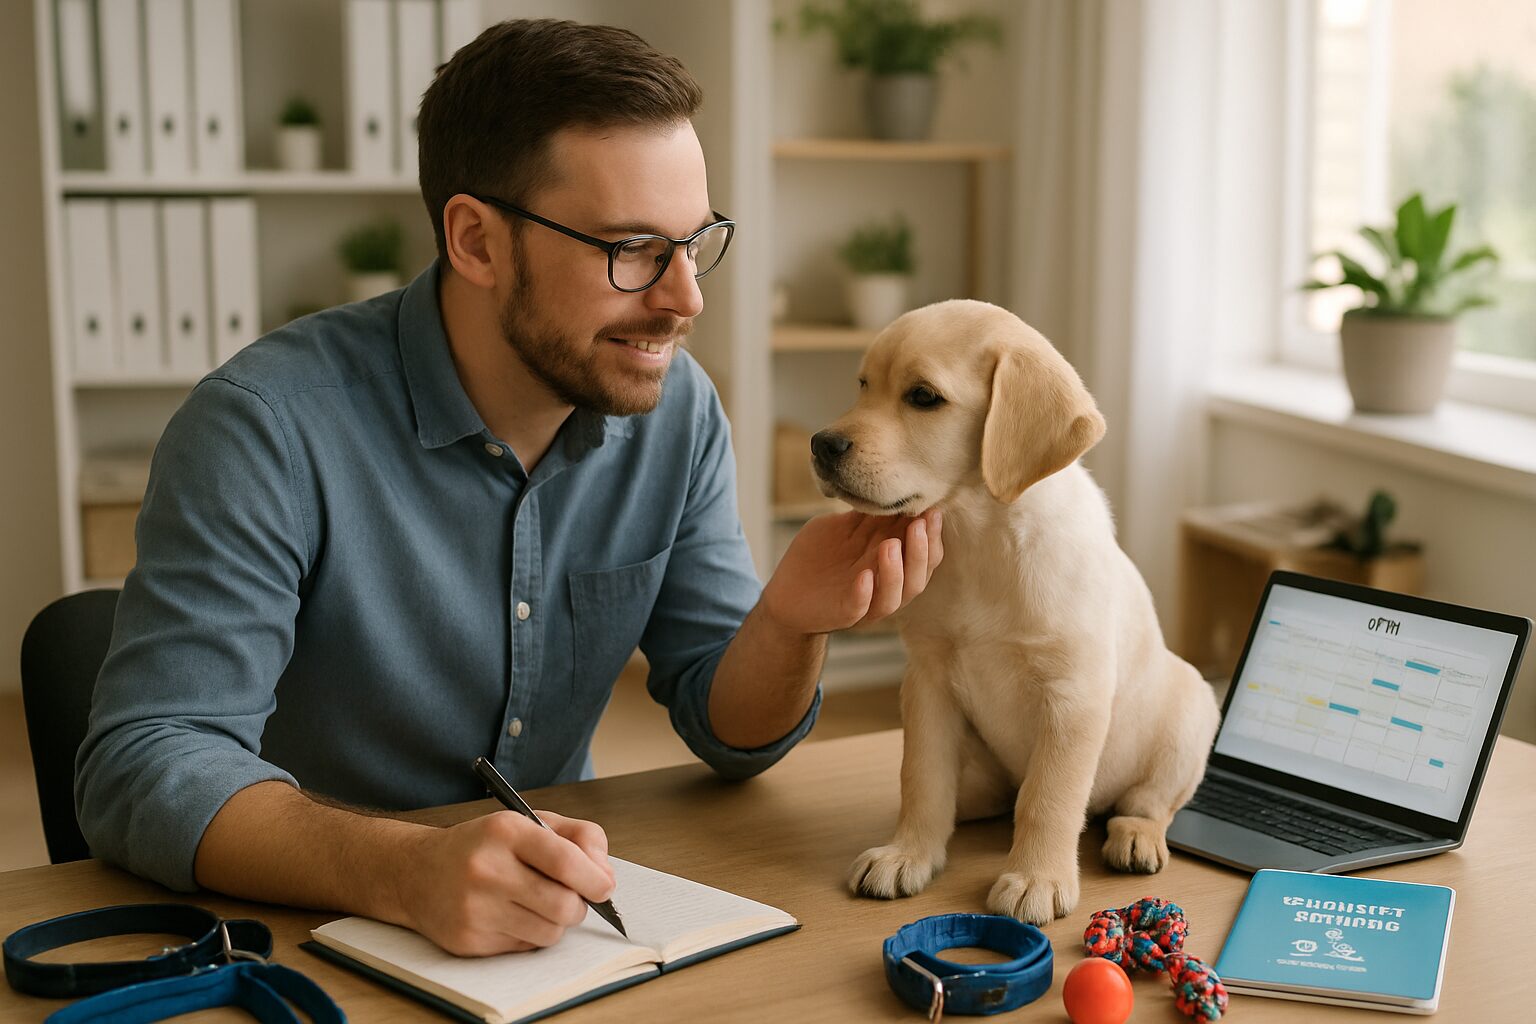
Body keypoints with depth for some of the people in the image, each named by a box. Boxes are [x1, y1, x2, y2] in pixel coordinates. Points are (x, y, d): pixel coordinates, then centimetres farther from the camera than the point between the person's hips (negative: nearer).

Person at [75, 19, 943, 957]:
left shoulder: (676, 411, -3)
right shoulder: (272, 429, -20)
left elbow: (728, 730, 1)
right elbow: (141, 767, -23)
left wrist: (790, 624, -21)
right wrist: (407, 870, -40)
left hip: (555, 915, 3)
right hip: (299, 929, -2)